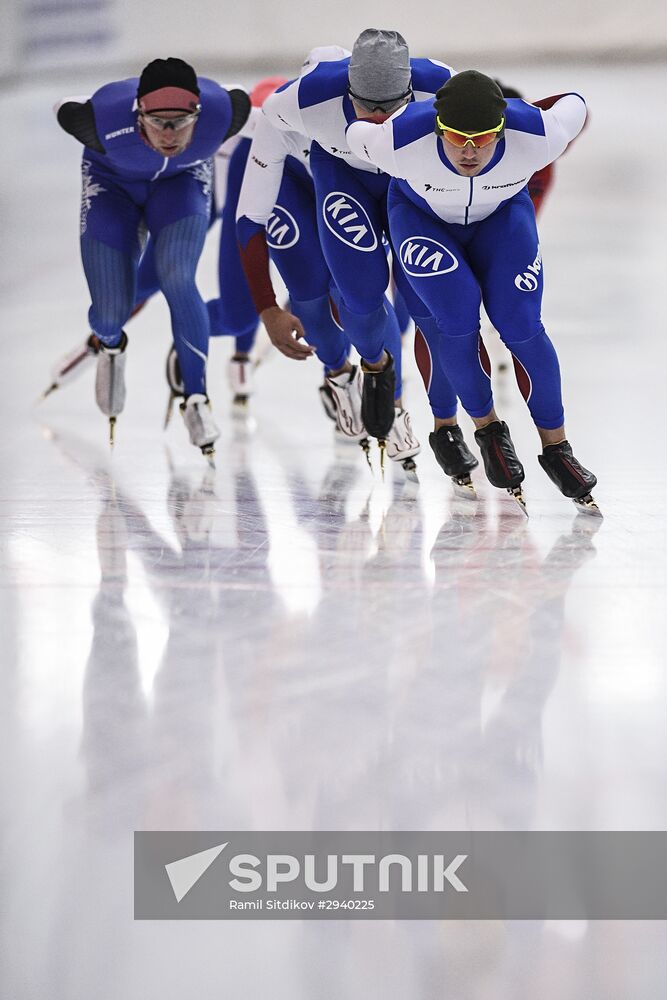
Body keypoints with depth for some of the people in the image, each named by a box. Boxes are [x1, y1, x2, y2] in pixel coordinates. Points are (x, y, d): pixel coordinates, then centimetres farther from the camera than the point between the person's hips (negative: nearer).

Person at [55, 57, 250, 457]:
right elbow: (66, 113, -16)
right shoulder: (103, 120, -40)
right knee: (111, 314, -5)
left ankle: (196, 398, -10)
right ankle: (112, 346, 35)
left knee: (177, 278, -25)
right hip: (112, 181, 0)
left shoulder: (221, 112, -37)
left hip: (183, 179, 0)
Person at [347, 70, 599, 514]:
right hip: (421, 215, -1)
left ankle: (556, 447, 5)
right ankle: (488, 428, 5)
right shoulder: (401, 142, -38)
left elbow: (573, 106, -14)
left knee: (520, 324, -13)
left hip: (502, 214, 1)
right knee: (457, 314, -20)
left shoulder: (535, 138, -36)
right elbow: (356, 132, -15)